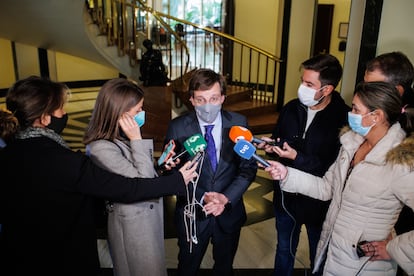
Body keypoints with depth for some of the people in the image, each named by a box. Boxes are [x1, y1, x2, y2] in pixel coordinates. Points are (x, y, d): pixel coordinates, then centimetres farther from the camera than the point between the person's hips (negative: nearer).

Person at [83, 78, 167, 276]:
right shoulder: (102, 148, -28)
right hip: (133, 223, -8)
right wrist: (137, 140, -27)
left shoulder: (122, 135, -2)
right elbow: (143, 184, -26)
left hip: (148, 214, 8)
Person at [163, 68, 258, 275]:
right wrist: (202, 197, -22)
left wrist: (226, 198, -20)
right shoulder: (177, 128, -14)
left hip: (230, 211, 2)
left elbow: (248, 167, -7)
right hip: (192, 213, -1)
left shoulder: (239, 123, -10)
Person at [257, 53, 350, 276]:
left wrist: (297, 157, -29)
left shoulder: (343, 119, -24)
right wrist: (271, 145, -11)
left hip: (318, 202, -4)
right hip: (286, 196, 5)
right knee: (284, 251, 27)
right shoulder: (292, 108, -5)